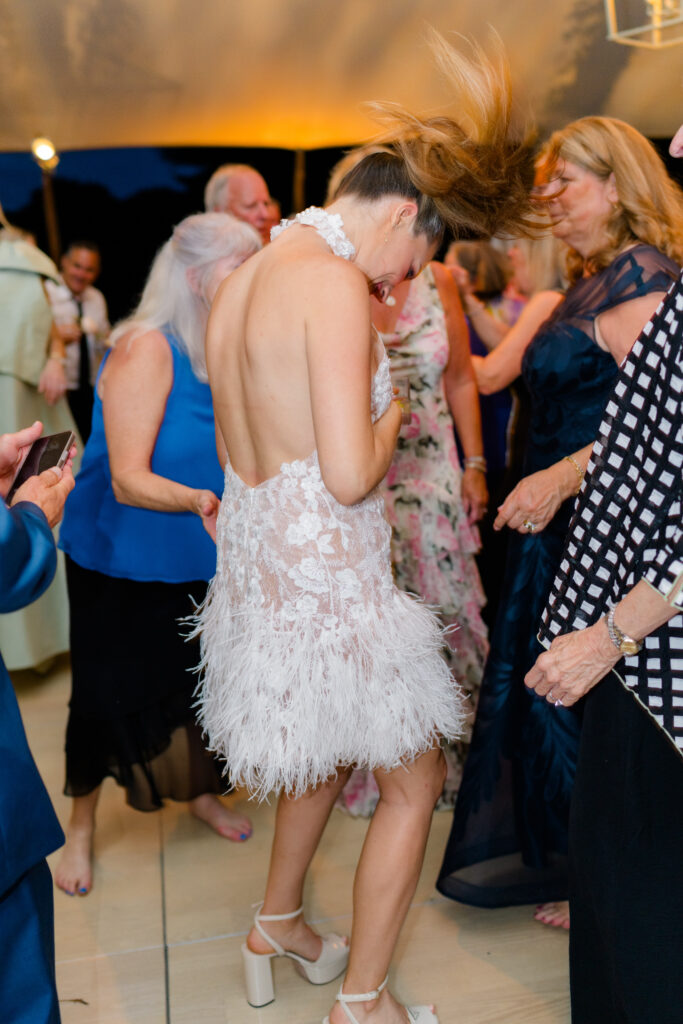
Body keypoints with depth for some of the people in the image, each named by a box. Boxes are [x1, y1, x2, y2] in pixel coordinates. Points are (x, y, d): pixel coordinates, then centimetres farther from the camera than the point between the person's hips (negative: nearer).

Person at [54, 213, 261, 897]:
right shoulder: (146, 349, -21)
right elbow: (129, 481, -24)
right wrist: (198, 499, -39)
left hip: (199, 558, 6)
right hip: (121, 563, -5)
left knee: (201, 679, 15)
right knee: (109, 693, 8)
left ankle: (201, 792, 42)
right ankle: (80, 827, 32)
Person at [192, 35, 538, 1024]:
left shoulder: (242, 277, 10)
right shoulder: (336, 281, -18)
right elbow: (350, 476, -25)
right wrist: (390, 413, -6)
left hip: (255, 564, 9)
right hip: (326, 580, -9)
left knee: (326, 751, 29)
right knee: (414, 779, 12)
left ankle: (276, 927, 46)